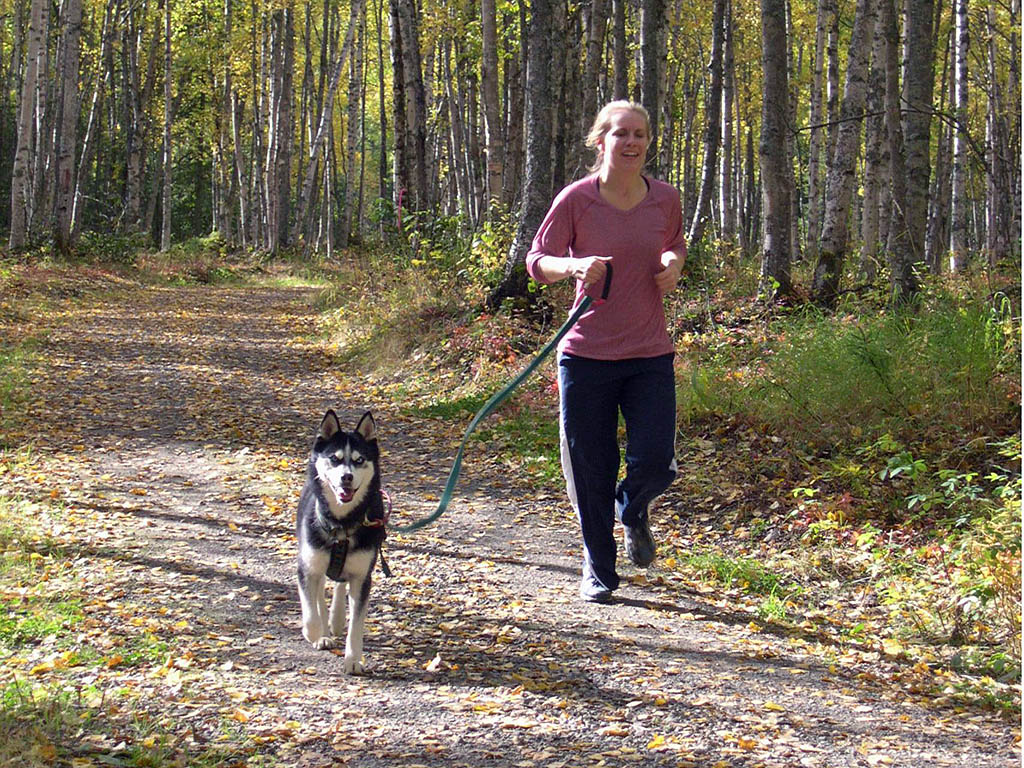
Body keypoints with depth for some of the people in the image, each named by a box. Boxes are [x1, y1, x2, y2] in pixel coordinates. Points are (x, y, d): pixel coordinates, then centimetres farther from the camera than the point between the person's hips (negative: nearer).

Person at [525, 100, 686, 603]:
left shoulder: (665, 199, 2)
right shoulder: (576, 199, -7)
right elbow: (537, 262, -4)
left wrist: (673, 264, -2)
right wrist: (575, 266, -25)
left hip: (650, 355, 2)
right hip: (587, 354, -2)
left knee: (655, 462, -8)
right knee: (591, 471, 4)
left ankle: (632, 512, 30)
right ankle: (598, 570, 25)